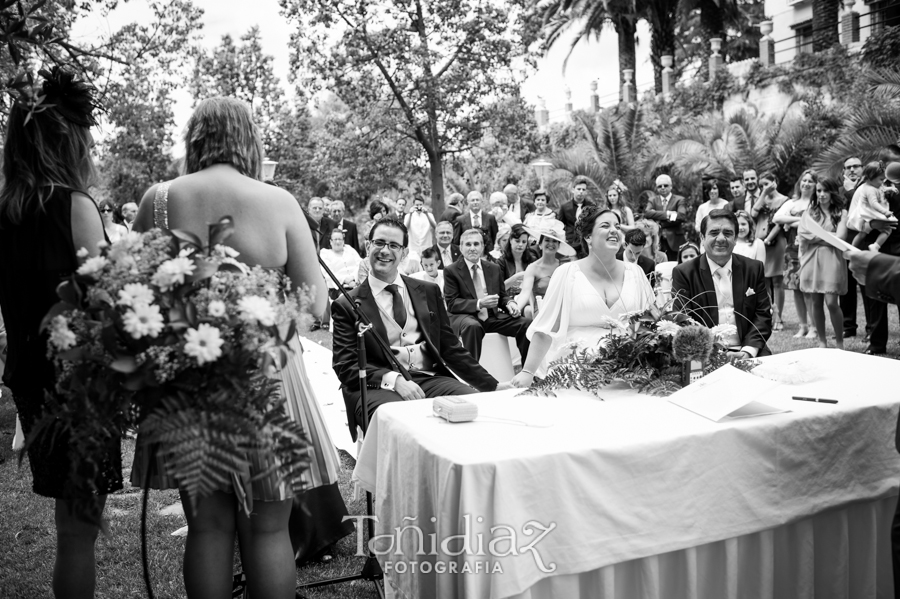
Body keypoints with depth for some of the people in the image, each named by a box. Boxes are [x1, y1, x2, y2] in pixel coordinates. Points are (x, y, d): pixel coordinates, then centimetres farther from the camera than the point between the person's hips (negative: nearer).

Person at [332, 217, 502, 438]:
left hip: (431, 379, 4)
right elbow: (345, 364, -2)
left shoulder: (429, 291, 17)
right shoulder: (347, 305, 6)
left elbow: (451, 348, 17)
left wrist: (493, 386, 6)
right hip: (379, 387, -3)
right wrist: (394, 379, -19)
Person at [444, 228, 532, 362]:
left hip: (492, 317, 5)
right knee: (472, 326, -40)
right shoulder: (451, 271, 0)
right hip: (464, 317, -5)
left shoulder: (494, 268, 14)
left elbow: (502, 295, 20)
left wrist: (510, 303, -6)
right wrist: (479, 304, -23)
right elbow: (452, 303, -8)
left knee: (526, 324, -15)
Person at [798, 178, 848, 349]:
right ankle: (822, 341, 16)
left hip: (831, 260, -2)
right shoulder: (809, 213, 13)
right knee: (816, 303, 5)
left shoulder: (841, 213, 7)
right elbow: (803, 233, -2)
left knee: (831, 303, -9)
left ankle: (839, 343, 4)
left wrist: (816, 236, -1)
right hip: (811, 260, 2)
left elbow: (839, 237, -6)